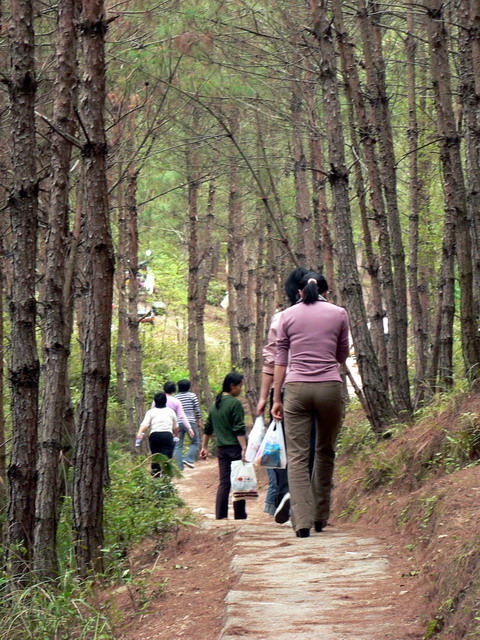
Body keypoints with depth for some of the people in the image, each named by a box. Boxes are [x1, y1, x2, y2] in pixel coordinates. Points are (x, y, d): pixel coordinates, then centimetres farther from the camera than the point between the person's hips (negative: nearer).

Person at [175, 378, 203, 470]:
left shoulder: (175, 398, 10)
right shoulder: (192, 395, 2)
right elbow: (197, 410, -1)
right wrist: (199, 422, 8)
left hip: (178, 423, 3)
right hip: (190, 422, -3)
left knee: (178, 445, 6)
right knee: (195, 442, 10)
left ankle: (179, 466, 2)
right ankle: (188, 459, -8)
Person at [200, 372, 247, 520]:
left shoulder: (215, 405, 13)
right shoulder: (235, 403, -10)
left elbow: (208, 428, 18)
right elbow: (239, 429, -16)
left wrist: (204, 447, 24)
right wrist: (244, 448, -18)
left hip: (221, 448, 7)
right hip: (235, 447, -7)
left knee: (223, 482, 7)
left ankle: (220, 515, 3)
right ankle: (239, 515, 0)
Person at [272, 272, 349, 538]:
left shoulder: (287, 316, 8)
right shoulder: (339, 314, 7)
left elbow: (280, 359, 8)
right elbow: (342, 356, 15)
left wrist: (276, 398, 12)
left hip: (296, 388, 0)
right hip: (330, 386, 0)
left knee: (297, 456, -1)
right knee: (325, 453, 15)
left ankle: (302, 520, -12)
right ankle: (320, 516, 21)